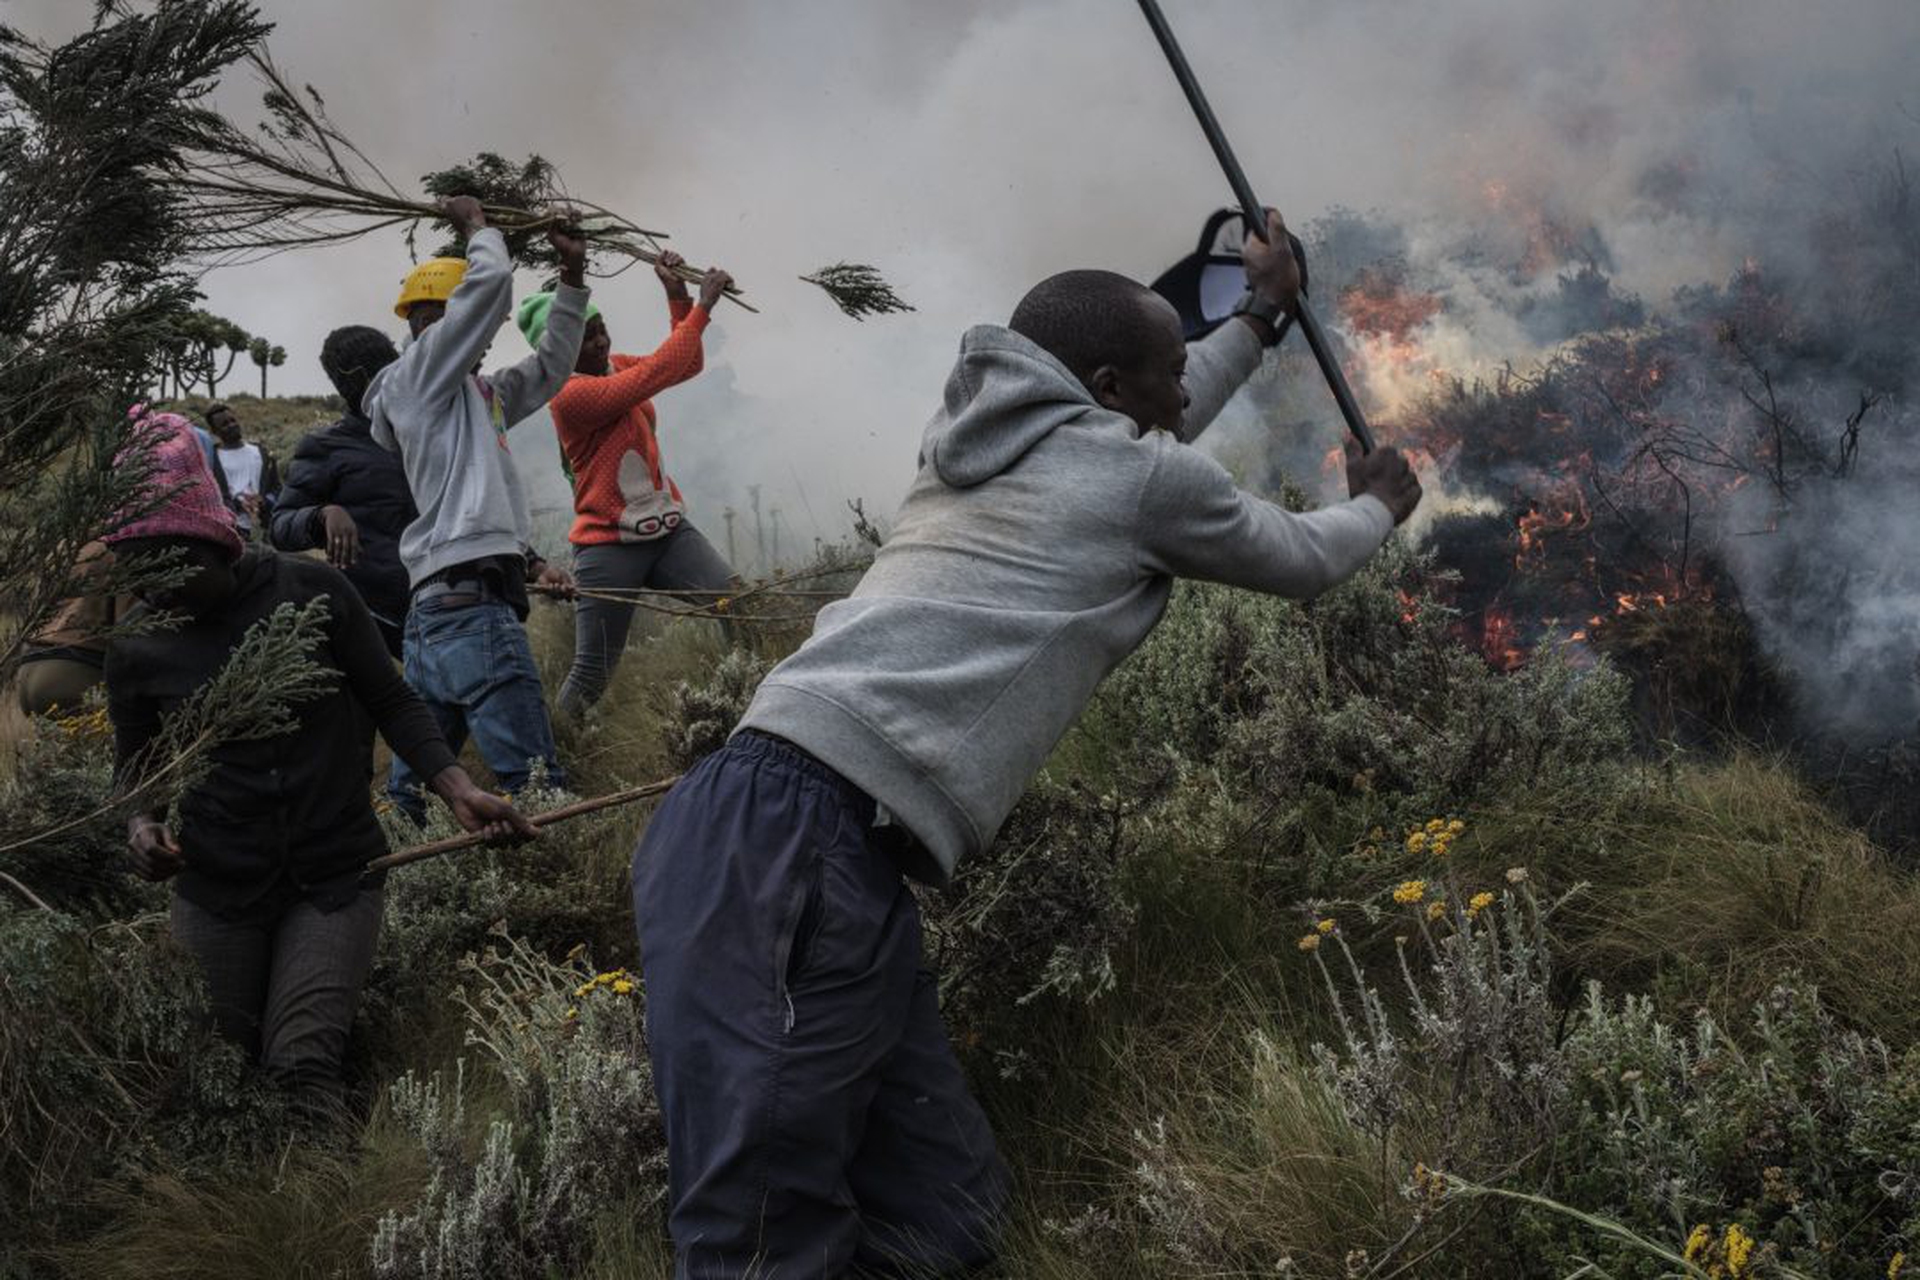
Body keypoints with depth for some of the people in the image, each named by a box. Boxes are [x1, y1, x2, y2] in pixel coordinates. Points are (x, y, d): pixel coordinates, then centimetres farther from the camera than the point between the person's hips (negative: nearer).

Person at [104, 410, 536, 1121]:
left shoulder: (311, 591, -8)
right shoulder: (138, 649, -3)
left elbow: (392, 703, 0)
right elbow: (137, 762, 12)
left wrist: (459, 790, -13)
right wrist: (141, 823, -9)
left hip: (334, 876, -2)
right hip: (215, 891, 2)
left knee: (302, 1064, -19)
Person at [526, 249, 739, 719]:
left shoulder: (615, 366, 10)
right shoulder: (570, 394, -16)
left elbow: (685, 364, 17)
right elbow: (654, 374, -25)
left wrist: (677, 295, 4)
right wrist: (701, 307, -23)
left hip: (668, 530, 7)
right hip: (609, 546, -7)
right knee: (592, 673, -2)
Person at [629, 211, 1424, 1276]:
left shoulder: (974, 440, 26)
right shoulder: (1145, 476, 5)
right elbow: (1301, 563, 26)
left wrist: (1258, 319, 63)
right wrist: (1376, 507, 48)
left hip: (763, 831, 9)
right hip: (793, 845, -9)